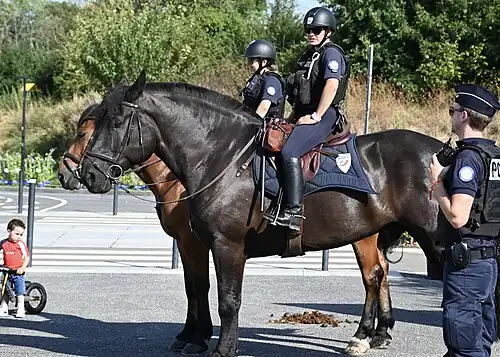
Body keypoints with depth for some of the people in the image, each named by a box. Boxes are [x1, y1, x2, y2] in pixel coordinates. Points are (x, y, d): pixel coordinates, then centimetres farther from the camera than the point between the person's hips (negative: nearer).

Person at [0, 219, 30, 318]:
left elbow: (27, 257, -6)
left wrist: (22, 268, -17)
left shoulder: (20, 244, -8)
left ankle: (20, 310, 8)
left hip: (18, 272, -3)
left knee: (20, 292, -1)